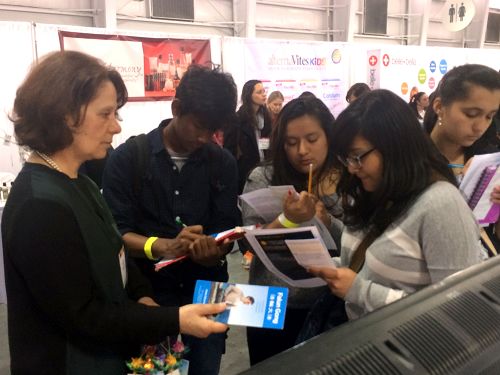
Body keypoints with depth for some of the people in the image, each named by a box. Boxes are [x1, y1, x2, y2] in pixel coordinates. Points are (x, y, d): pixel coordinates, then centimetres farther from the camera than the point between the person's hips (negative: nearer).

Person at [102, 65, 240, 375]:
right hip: (149, 293, -2)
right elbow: (115, 232, -11)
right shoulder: (127, 158, -7)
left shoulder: (223, 163, 2)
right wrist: (163, 247, -29)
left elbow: (227, 231, -1)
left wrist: (213, 251, -24)